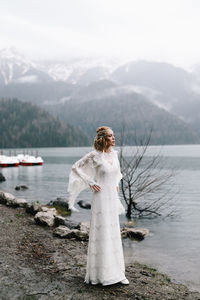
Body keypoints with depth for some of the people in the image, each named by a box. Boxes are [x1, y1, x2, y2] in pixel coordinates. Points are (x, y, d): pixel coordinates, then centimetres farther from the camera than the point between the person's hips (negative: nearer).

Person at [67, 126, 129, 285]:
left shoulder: (114, 153, 8)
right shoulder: (95, 155, -11)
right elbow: (76, 167, -7)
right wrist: (90, 182, -11)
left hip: (113, 198, 7)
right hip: (101, 199, -7)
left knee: (114, 235, 12)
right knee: (101, 235, 0)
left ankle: (116, 272, 24)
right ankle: (100, 274, 14)